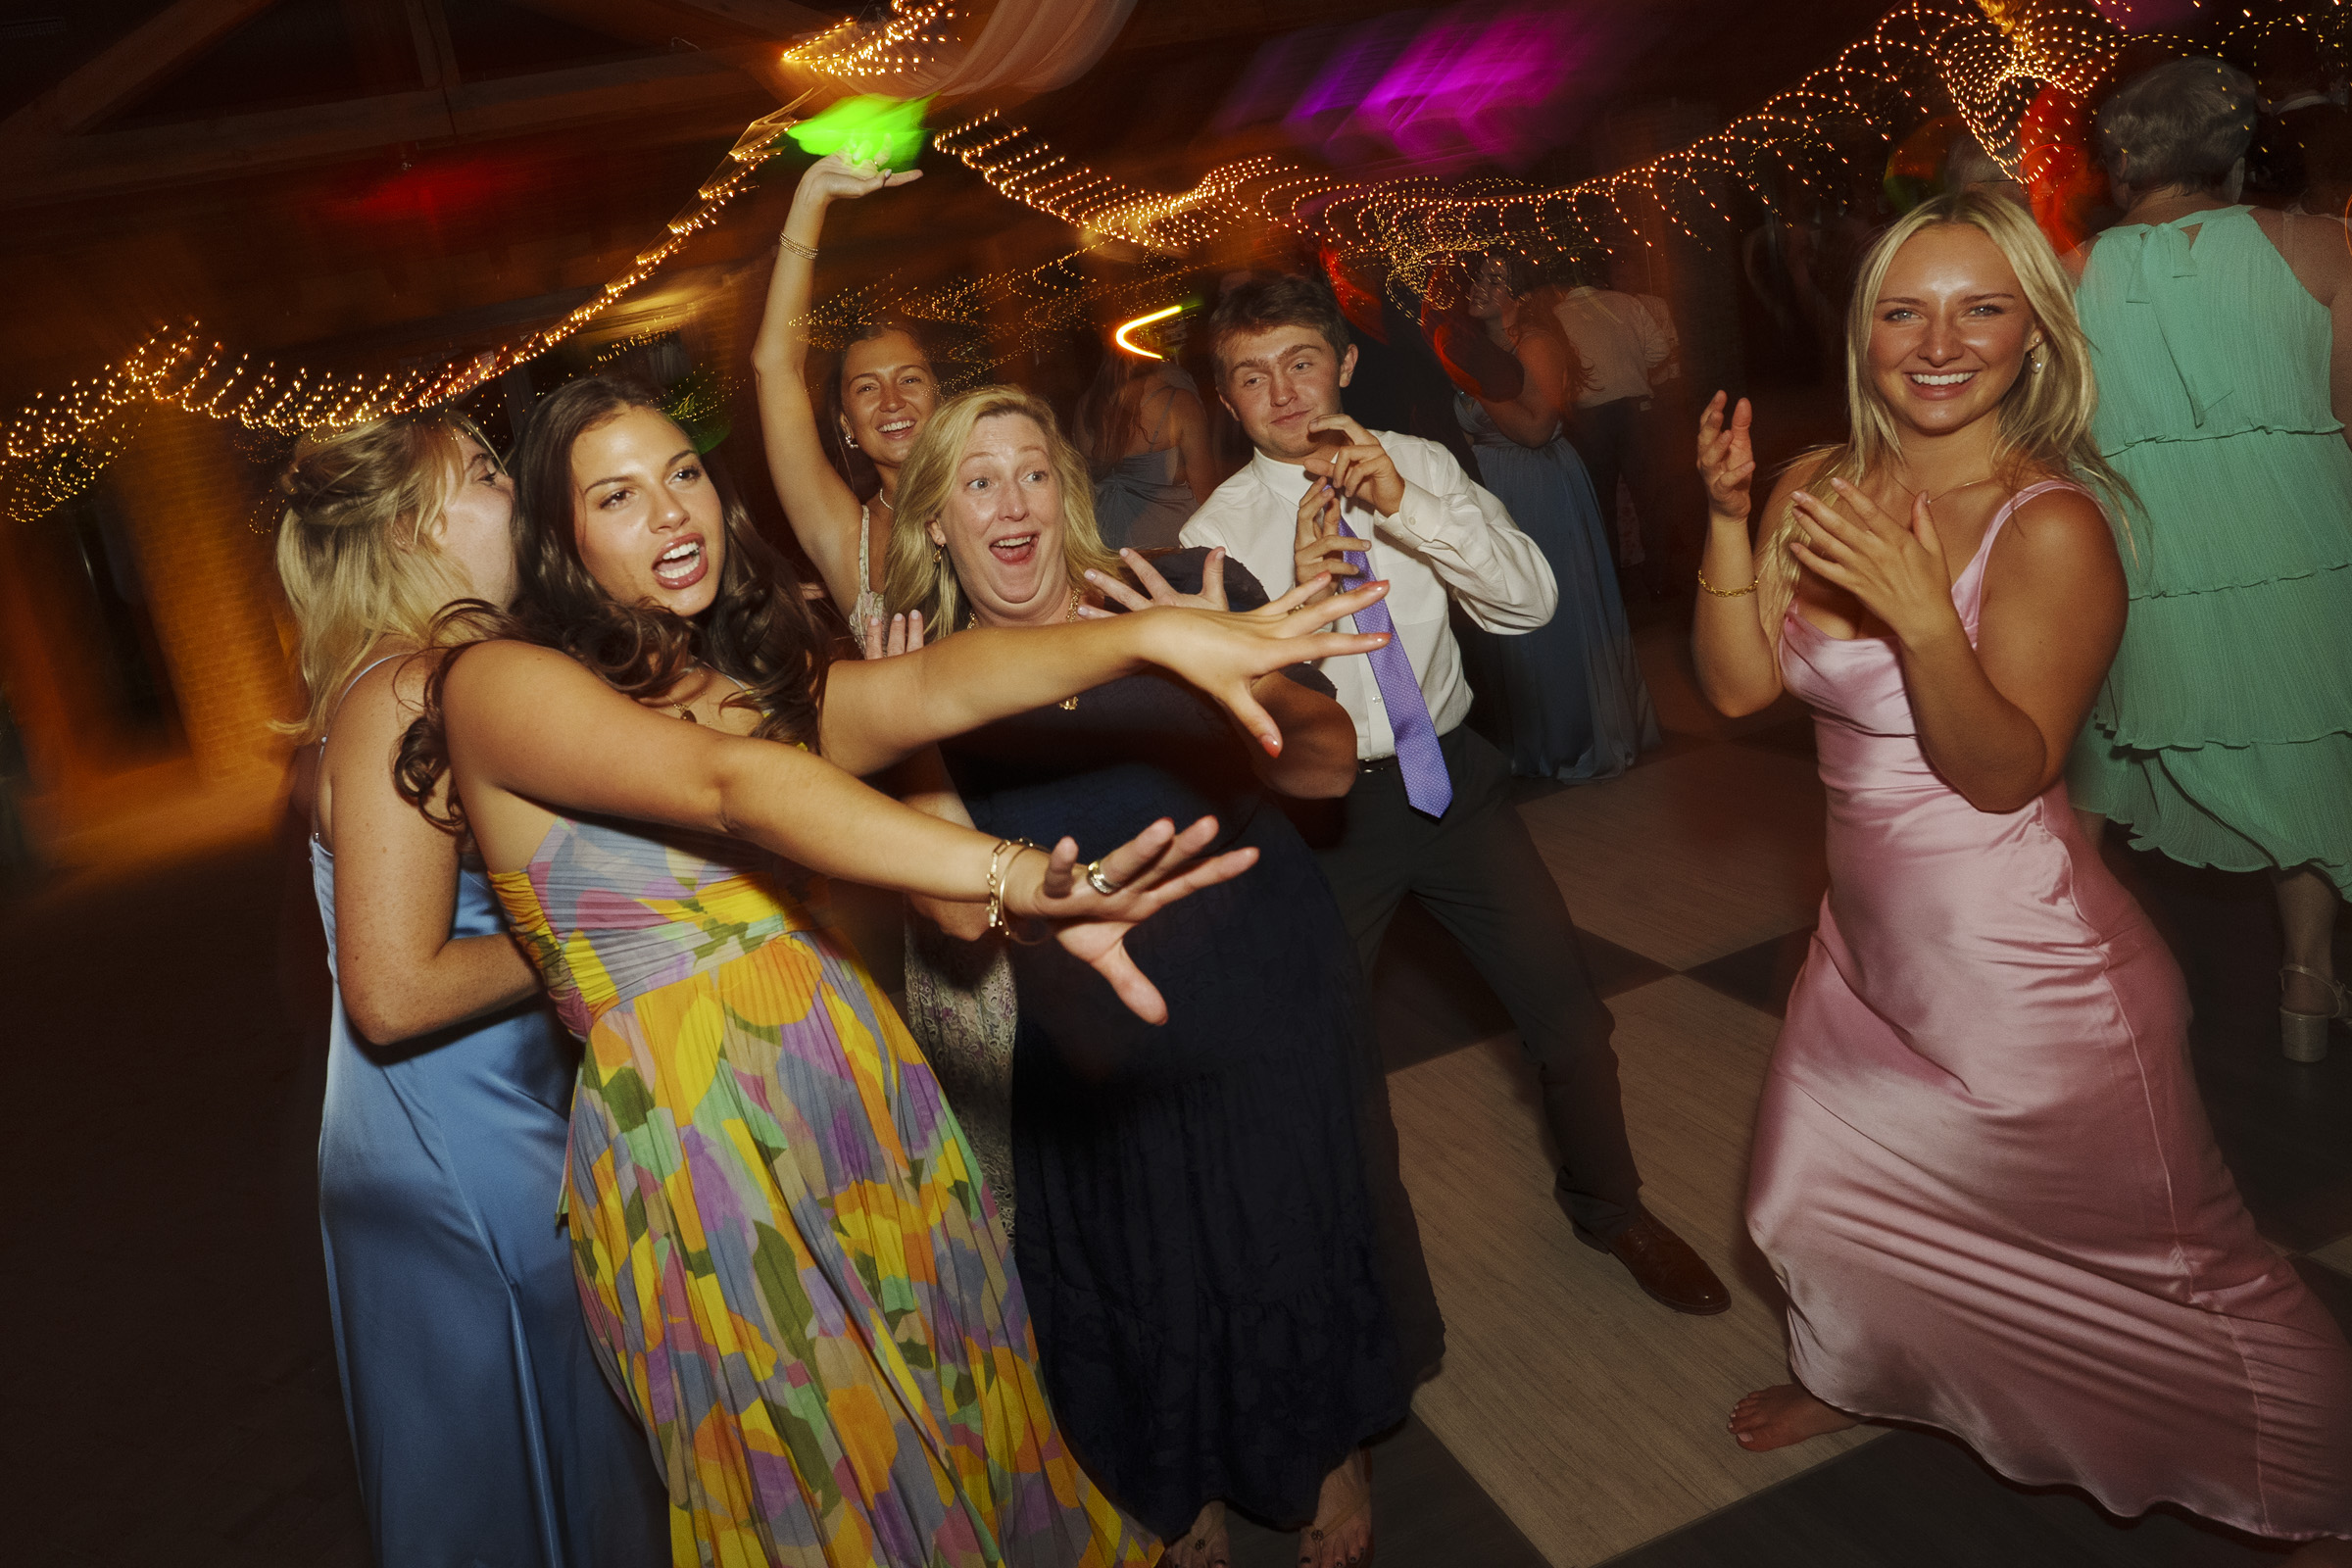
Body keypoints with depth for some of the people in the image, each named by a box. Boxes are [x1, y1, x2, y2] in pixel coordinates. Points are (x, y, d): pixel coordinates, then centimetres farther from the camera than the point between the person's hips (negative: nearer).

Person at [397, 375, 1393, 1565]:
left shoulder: (767, 677, 12)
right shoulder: (498, 684, -7)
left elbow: (933, 686, -8)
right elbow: (729, 788, -24)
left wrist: (1148, 636, -25)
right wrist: (1012, 879, -38)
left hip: (870, 1104, 6)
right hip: (695, 1141, -5)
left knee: (965, 1434, 16)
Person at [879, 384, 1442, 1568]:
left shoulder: (1187, 595, -12)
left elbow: (1331, 767, -14)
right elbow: (965, 904, -13)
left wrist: (1242, 676, -34)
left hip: (1263, 998, -1)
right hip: (1093, 1039, 1)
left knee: (1296, 1237, 18)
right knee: (1137, 1279, 19)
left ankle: (1332, 1455, 49)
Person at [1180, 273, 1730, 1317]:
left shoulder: (1419, 467, -1)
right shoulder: (1218, 533, -9)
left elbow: (1530, 603, -11)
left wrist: (1410, 504, -25)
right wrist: (1296, 595, -32)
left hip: (1451, 774, 3)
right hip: (1324, 806, -2)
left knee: (1569, 1015, 7)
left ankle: (1608, 1207, 36)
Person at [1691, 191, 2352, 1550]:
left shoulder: (2052, 527, -19)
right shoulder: (1821, 491, 0)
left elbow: (2003, 773, -22)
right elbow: (1740, 684, -5)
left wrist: (1924, 616, -36)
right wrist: (1728, 517, -15)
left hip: (2020, 964, -7)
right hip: (1871, 940, 7)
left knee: (2164, 1251, 9)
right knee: (1821, 1187, 24)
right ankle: (1857, 1378, 54)